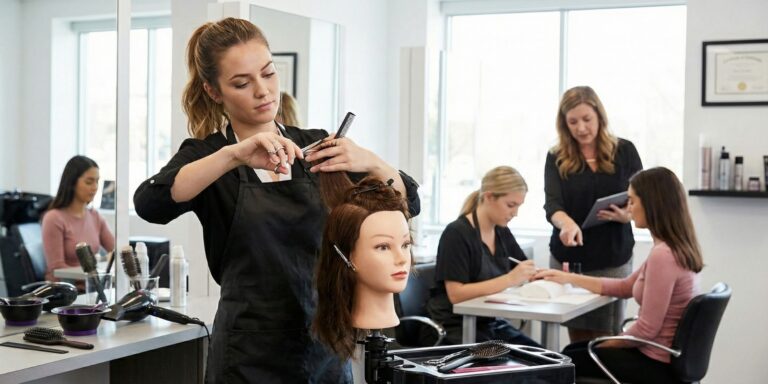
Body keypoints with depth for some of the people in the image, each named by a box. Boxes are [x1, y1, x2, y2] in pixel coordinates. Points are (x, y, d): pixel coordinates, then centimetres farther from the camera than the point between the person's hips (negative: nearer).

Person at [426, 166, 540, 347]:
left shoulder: (503, 233, 9)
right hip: (456, 329, -7)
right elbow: (455, 294, -21)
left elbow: (528, 275, 17)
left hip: (492, 324, 7)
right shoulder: (456, 233, -14)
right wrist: (509, 279, -26)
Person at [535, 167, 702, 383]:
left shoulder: (662, 256, -25)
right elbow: (626, 288, 16)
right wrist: (569, 279, 16)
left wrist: (604, 345, -6)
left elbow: (646, 329, -23)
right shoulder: (678, 249, 5)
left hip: (658, 365, -9)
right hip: (667, 354, 9)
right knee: (573, 350, 20)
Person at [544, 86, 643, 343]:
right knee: (577, 338, 5)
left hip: (613, 259, 0)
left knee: (606, 339, 2)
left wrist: (626, 215, -16)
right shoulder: (556, 158, 1)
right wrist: (568, 224, -33)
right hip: (569, 258, 0)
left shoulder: (624, 151, 2)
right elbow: (552, 204, -11)